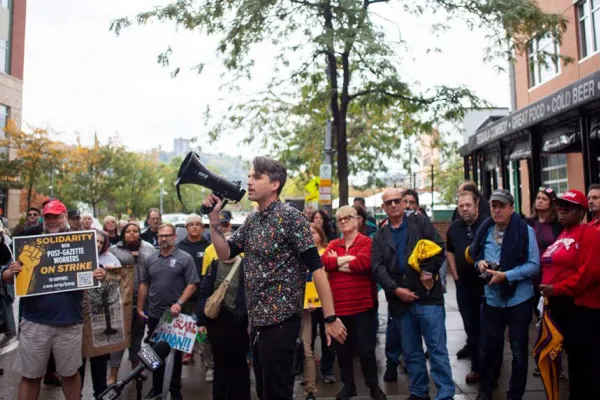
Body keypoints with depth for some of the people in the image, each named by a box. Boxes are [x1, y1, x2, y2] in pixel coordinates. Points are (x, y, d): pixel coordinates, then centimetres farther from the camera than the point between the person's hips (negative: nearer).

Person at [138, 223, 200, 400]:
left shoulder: (185, 258, -6)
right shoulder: (151, 259, 8)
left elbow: (192, 284, -9)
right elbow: (144, 284, 13)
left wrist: (179, 303, -19)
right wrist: (140, 307, 9)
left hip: (175, 314, -4)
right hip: (154, 314, 4)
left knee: (175, 352, 8)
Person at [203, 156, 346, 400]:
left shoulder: (290, 218, -13)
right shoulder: (251, 220, 11)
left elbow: (316, 267, -17)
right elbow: (224, 253, 11)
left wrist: (330, 318, -20)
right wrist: (213, 216, 0)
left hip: (280, 320, -8)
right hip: (257, 320, 8)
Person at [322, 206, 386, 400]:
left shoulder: (367, 242, -4)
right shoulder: (333, 244, 12)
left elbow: (363, 263, -21)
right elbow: (324, 262, -6)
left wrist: (336, 263, -9)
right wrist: (348, 258, -15)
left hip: (363, 304, -4)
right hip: (339, 304, 5)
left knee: (365, 347, 2)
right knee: (342, 348, 14)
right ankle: (348, 384, 32)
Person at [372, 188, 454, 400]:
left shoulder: (420, 222, 5)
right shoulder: (380, 236, 12)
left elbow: (439, 247, -3)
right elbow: (378, 267, 2)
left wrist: (428, 271, -15)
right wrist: (395, 289, -11)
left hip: (428, 296, -3)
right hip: (400, 301, 4)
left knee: (437, 349, -1)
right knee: (411, 351, 14)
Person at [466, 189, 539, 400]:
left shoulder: (525, 231, -12)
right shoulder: (485, 230, 3)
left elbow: (533, 265, -14)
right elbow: (475, 254, 15)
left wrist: (506, 275, -23)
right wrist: (479, 263, -7)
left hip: (519, 299, -4)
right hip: (492, 298, 4)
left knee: (519, 350, 12)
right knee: (486, 347, 12)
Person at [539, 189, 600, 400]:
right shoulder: (561, 235, 16)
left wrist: (557, 289, -20)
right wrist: (546, 286, 7)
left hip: (581, 305, -9)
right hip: (560, 304, 9)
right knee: (573, 355, 18)